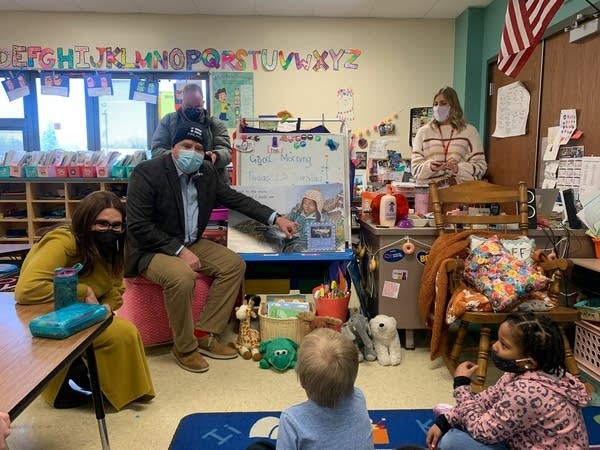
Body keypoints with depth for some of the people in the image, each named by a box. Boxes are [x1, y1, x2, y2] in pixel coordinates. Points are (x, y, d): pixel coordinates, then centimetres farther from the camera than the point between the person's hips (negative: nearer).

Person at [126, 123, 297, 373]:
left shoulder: (207, 172, 1)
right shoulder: (147, 173, -18)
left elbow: (236, 199, 7)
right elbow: (138, 226, -21)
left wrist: (276, 219, -2)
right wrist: (179, 250, -25)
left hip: (191, 243, 7)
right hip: (152, 249, -7)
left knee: (235, 264, -6)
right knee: (182, 276, -34)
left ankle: (204, 334, 0)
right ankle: (184, 348, -10)